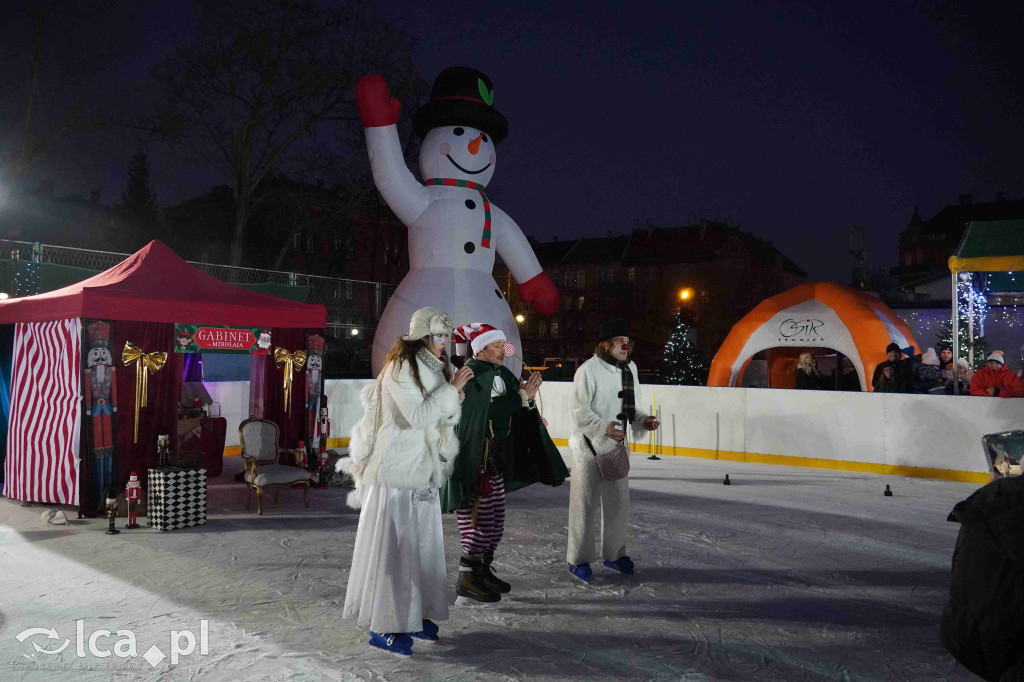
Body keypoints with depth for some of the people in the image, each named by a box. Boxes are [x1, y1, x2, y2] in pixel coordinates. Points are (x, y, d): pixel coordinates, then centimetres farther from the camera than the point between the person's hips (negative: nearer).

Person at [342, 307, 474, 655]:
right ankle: (383, 626, 5)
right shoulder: (401, 367, -13)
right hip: (396, 470, -8)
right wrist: (452, 388, -20)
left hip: (422, 470, 9)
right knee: (393, 545, -4)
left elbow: (444, 419, 15)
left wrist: (454, 400, -4)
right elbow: (417, 416, -23)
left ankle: (412, 614, 24)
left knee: (420, 543, 12)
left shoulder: (433, 368, 12)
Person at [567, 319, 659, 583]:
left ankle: (614, 553, 31)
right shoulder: (588, 370, -15)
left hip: (617, 446, 7)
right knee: (585, 504, 0)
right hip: (589, 446, -7)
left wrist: (643, 420, -3)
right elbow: (580, 411, -17)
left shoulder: (630, 368, 7)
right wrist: (603, 427, -30)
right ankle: (578, 559, 14)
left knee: (618, 501, 15)